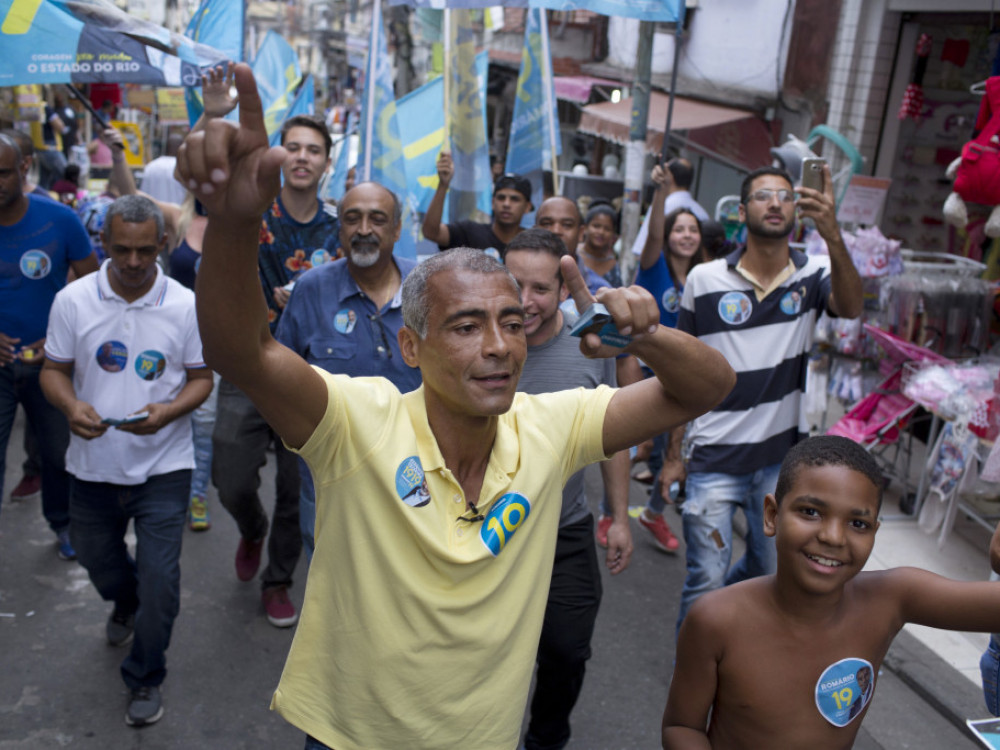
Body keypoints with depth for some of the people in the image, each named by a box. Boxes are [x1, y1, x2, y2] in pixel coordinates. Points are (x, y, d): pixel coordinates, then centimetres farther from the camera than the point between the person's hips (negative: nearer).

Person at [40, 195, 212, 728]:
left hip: (163, 466, -2)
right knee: (98, 562, 23)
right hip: (94, 464, 3)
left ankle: (144, 679, 23)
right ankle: (126, 603, 59)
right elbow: (54, 370, 2)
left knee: (159, 580, -2)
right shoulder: (73, 300, -5)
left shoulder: (185, 305, -8)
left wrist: (167, 412, -21)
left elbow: (201, 378, -1)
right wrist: (71, 407, -20)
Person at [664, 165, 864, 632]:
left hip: (782, 457, 3)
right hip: (714, 457, -2)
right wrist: (674, 454, 1)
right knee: (706, 580, 1)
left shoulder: (813, 274, -3)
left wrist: (833, 235, -42)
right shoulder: (705, 280, -5)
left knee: (770, 574, 18)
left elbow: (850, 308, -26)